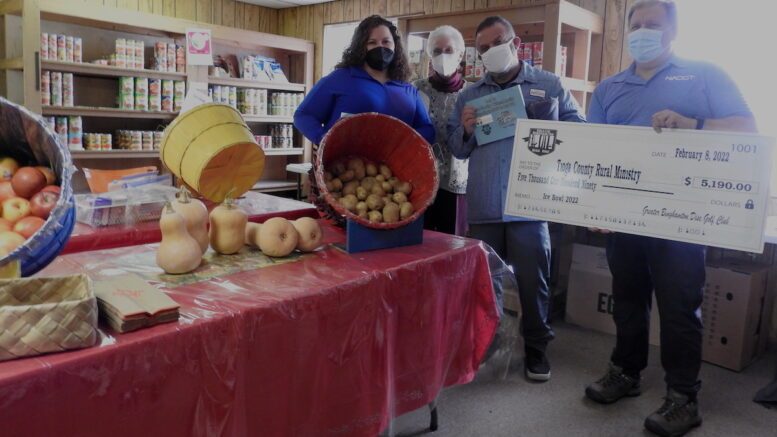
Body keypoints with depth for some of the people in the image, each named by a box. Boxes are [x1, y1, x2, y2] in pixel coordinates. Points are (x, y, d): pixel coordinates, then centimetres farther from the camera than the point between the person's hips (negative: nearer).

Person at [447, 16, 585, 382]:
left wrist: (543, 117, -14)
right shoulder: (469, 95, 13)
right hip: (483, 206, 3)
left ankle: (535, 347, 23)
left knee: (532, 280, 4)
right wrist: (465, 130, -7)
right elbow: (456, 148, 14)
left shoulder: (549, 85, 5)